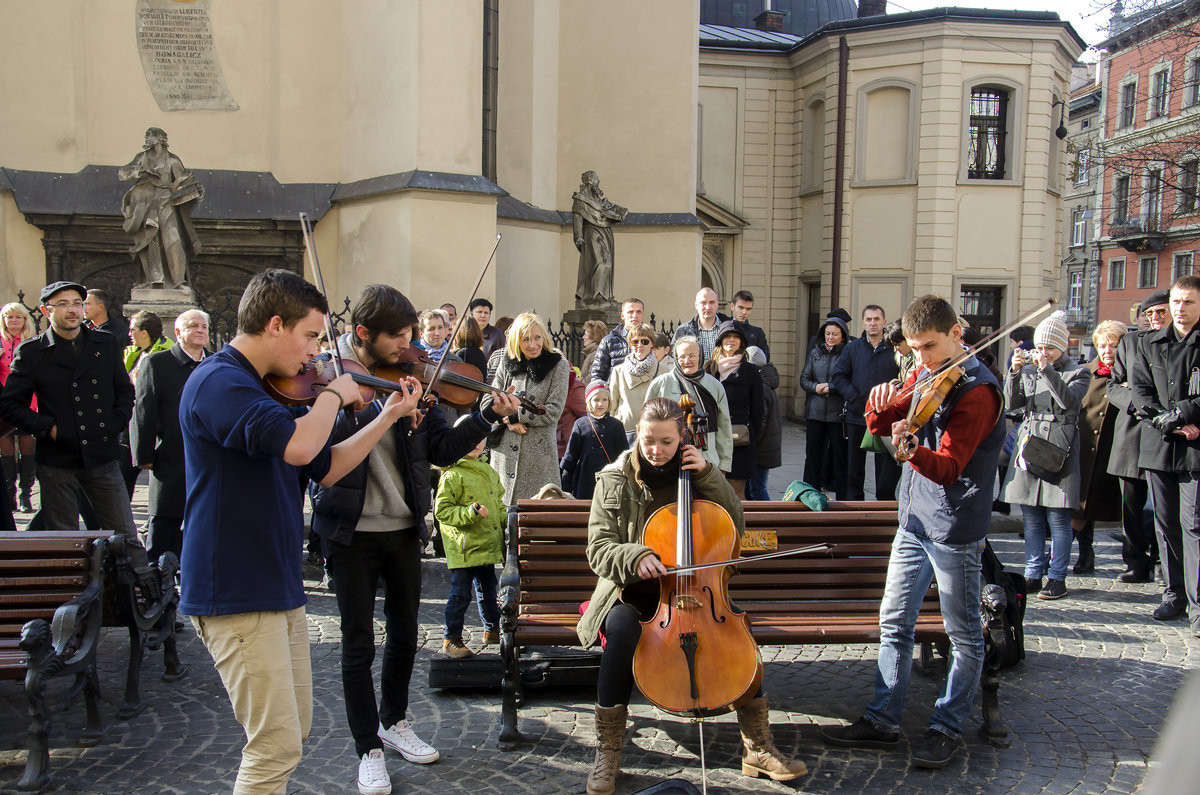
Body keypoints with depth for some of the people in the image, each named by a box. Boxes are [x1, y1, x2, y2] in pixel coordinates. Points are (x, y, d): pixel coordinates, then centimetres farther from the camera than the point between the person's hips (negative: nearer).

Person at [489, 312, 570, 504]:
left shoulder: (558, 366, 0)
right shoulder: (507, 364, 10)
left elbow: (554, 411, -6)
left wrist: (515, 416, -7)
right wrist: (509, 422, -8)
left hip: (540, 451, -3)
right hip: (505, 450, 3)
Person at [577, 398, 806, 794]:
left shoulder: (691, 474, 5)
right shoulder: (614, 481, 0)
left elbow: (735, 527, 0)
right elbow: (599, 549, -6)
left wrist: (708, 475, -11)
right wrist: (635, 556, -28)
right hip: (633, 592, -2)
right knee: (622, 629, -34)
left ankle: (758, 749, -8)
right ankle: (607, 754, -19)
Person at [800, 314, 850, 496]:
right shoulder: (815, 353, 12)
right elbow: (804, 379, 11)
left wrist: (831, 387, -16)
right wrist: (816, 387, -7)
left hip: (839, 413, -4)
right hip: (814, 412, 4)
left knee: (839, 453, 1)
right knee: (813, 453, 7)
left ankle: (842, 492, 10)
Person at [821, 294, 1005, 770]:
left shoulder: (978, 389, -17)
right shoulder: (925, 375, 7)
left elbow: (948, 466, -25)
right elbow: (879, 426, 7)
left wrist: (911, 451, -45)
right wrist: (881, 403, -15)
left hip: (955, 530, -7)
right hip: (913, 520, 8)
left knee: (964, 635, 8)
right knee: (894, 623, 12)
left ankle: (946, 727, 21)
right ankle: (882, 721, 22)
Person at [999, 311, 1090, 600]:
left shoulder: (1076, 373, 2)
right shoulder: (1029, 370, 11)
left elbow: (1070, 400, -16)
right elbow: (1012, 402, 2)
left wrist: (1047, 369, -22)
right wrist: (1014, 372, -12)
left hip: (1059, 448, -4)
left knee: (1057, 517, -3)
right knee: (1031, 517, 8)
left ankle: (1057, 577, 7)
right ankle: (1033, 574, 16)